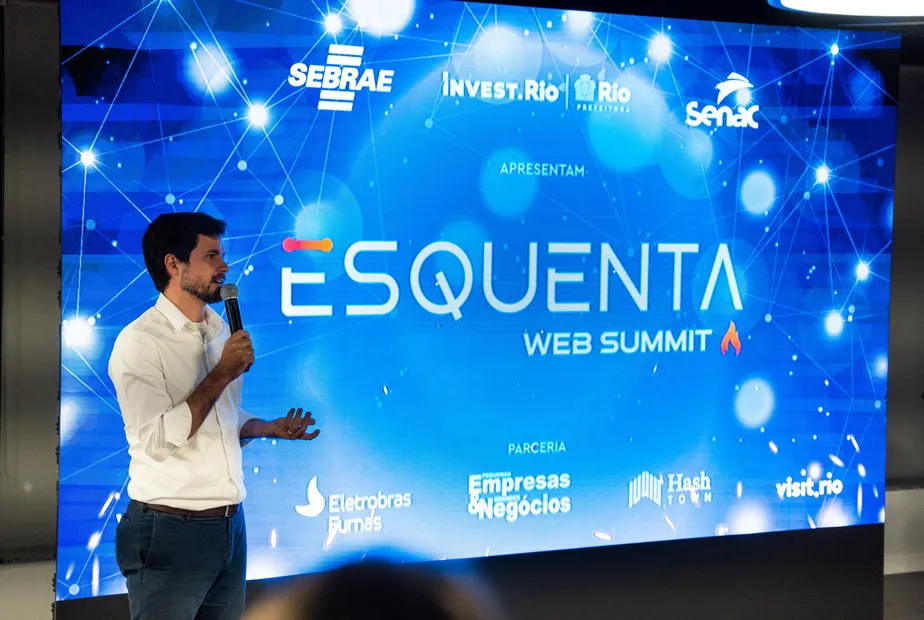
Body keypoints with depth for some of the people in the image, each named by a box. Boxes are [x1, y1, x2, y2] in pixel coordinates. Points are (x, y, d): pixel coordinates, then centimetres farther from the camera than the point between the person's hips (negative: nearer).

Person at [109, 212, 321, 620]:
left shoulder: (220, 330, 12)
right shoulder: (140, 342, -13)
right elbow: (159, 439, -21)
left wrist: (273, 429, 5)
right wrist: (223, 373, -18)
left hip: (230, 525, 7)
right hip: (171, 532, -7)